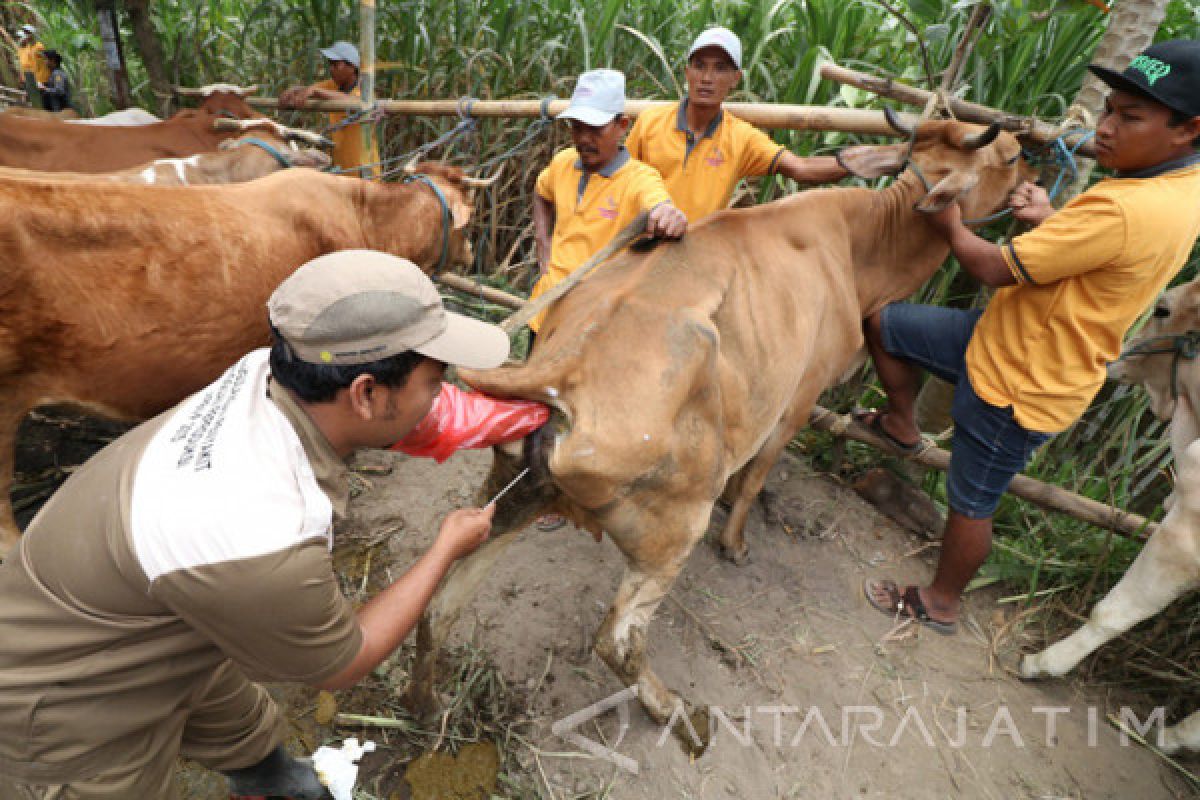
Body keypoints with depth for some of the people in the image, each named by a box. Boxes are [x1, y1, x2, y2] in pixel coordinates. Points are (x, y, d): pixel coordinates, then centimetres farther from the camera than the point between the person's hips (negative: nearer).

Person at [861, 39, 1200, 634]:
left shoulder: (1124, 209, -30)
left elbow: (996, 269, -24)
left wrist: (952, 227, -5)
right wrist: (1052, 222, -2)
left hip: (1018, 386, -10)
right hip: (1007, 339, 10)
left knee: (969, 503, 10)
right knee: (882, 323, 12)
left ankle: (940, 604, 34)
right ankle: (902, 424, 32)